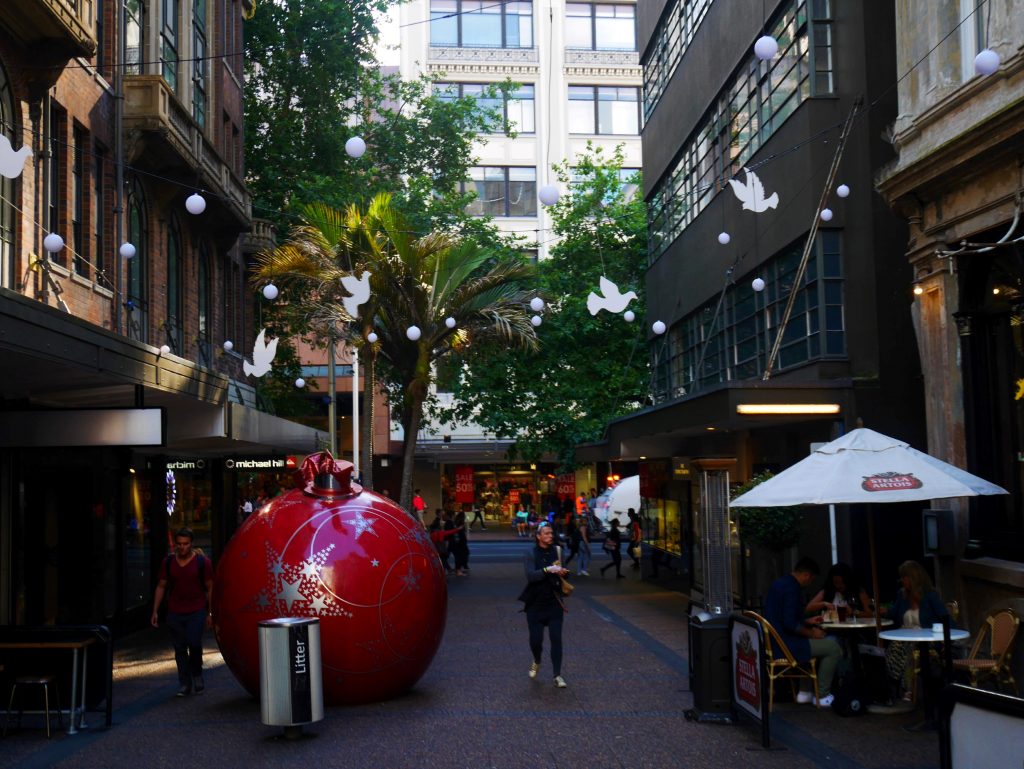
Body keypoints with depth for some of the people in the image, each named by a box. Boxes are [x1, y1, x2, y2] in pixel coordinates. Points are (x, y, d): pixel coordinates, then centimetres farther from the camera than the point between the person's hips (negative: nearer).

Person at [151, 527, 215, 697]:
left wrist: (210, 613, -2)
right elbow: (161, 587, 12)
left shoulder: (202, 562, -1)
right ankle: (185, 684, 13)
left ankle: (197, 675, 11)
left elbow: (210, 588, 2)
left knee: (194, 644, -14)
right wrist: (155, 611, 7)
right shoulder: (168, 562, 7)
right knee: (179, 648, 4)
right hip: (175, 613, 3)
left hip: (197, 612, -3)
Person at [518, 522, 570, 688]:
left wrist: (564, 572, -13)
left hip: (554, 602, 2)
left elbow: (562, 572, 11)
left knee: (556, 638, -4)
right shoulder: (530, 553, -8)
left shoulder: (556, 551, 1)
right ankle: (536, 662, 35)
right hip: (536, 603, -2)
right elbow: (530, 575, -22)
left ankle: (557, 675, 4)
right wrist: (547, 570, -37)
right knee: (536, 639, 3)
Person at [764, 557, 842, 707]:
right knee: (833, 648, -3)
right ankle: (822, 696, 6)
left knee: (815, 644, 31)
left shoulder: (779, 583, 12)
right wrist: (811, 633, -11)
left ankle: (804, 692, 29)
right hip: (784, 645, -10)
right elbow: (789, 623, -26)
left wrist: (807, 621, 20)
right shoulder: (791, 588, -19)